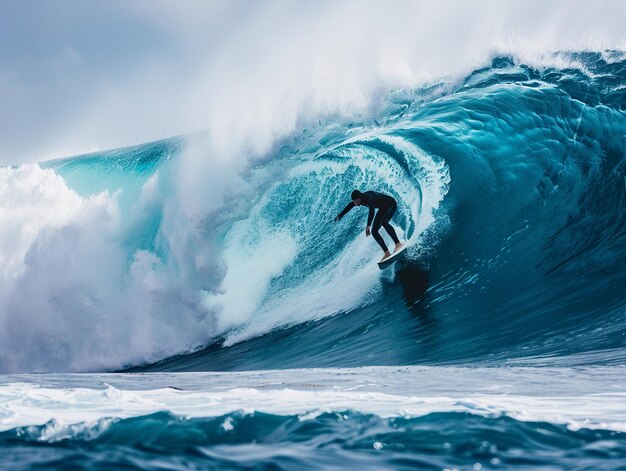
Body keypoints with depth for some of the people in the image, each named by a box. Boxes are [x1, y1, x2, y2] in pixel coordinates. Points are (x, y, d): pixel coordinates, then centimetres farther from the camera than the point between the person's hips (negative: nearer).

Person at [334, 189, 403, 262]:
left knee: (383, 221, -37)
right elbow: (349, 206, 11)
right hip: (383, 209, 9)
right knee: (374, 231, -1)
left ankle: (398, 244, -41)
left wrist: (368, 226, -57)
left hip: (391, 204, -9)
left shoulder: (368, 197, -33)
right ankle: (387, 253, -3)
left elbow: (372, 211, -47)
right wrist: (340, 215, 22)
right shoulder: (359, 199, -7)